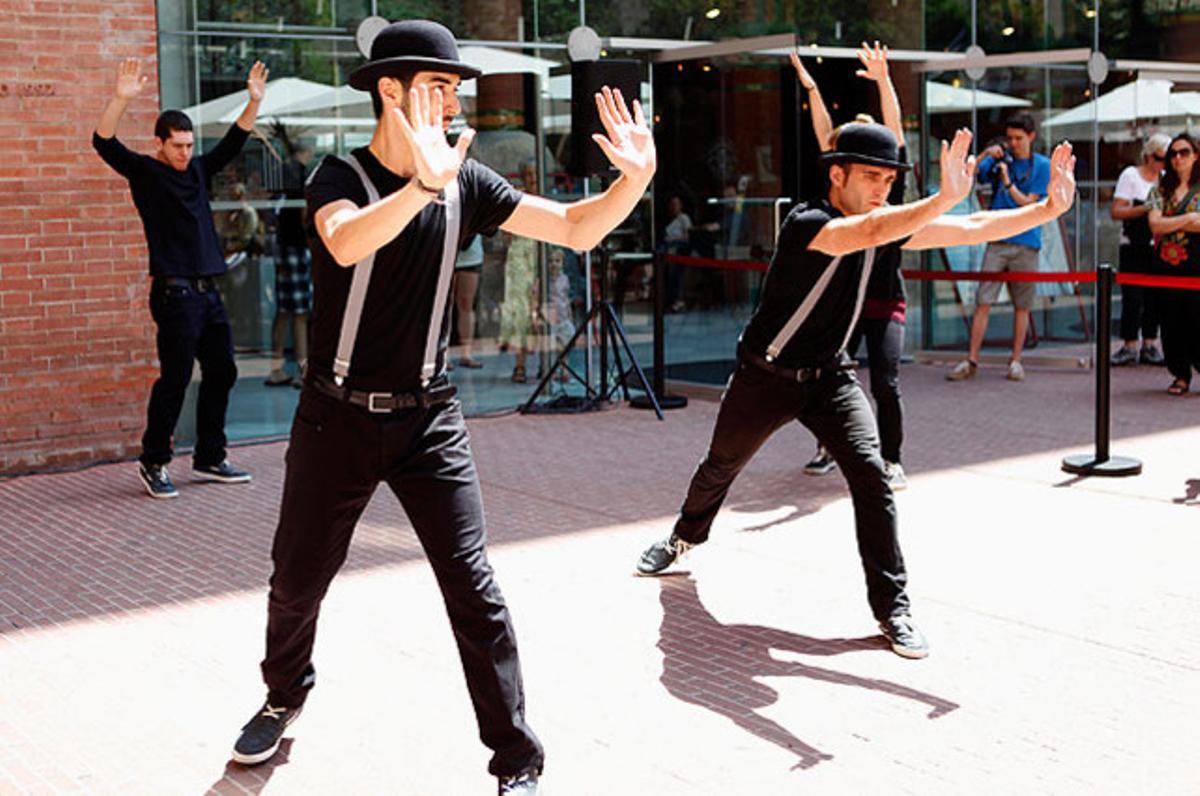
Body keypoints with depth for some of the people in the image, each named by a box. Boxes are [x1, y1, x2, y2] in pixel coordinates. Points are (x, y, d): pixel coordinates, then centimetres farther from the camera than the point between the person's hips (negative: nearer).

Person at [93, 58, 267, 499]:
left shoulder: (198, 171, 15)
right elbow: (104, 143, -16)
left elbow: (233, 142, 17)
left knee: (221, 373, 10)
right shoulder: (144, 172, -2)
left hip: (207, 292, 7)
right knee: (175, 379, -7)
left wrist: (254, 101, 3)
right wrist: (122, 99, -32)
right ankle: (153, 462, 6)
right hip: (174, 293, -7)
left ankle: (209, 458, 20)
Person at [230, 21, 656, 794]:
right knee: (298, 581, 13)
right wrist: (424, 183, -51)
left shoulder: (467, 182, -1)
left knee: (473, 585, -6)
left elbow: (576, 229, -5)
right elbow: (345, 242, -35)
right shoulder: (342, 175, -12)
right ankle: (285, 696, 43)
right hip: (337, 417, -1)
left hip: (428, 417, 1)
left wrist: (635, 179, -23)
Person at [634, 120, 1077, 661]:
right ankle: (685, 536, 49)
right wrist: (943, 199, -60)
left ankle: (892, 606, -9)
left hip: (829, 375, 4)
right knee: (720, 469, 18)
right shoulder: (807, 224, -26)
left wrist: (1047, 210, -24)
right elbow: (867, 233, -47)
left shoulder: (883, 223, -8)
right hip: (765, 375, -3)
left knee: (870, 473, -16)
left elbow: (970, 230, -12)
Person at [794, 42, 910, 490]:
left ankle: (890, 460, 2)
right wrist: (811, 88, 1)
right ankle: (829, 448, 28)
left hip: (885, 302, -4)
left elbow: (895, 130, -11)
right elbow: (825, 134, 6)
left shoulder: (891, 185, 0)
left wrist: (883, 82, -21)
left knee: (885, 383, -12)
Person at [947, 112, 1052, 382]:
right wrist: (984, 155, -14)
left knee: (1022, 305, 5)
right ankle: (971, 361, -2)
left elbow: (1029, 204, -3)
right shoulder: (999, 158, 8)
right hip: (997, 240, 1)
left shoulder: (1042, 165, 4)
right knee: (983, 301, -5)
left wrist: (1008, 182, -15)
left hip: (1026, 242, 0)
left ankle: (1016, 361, 13)